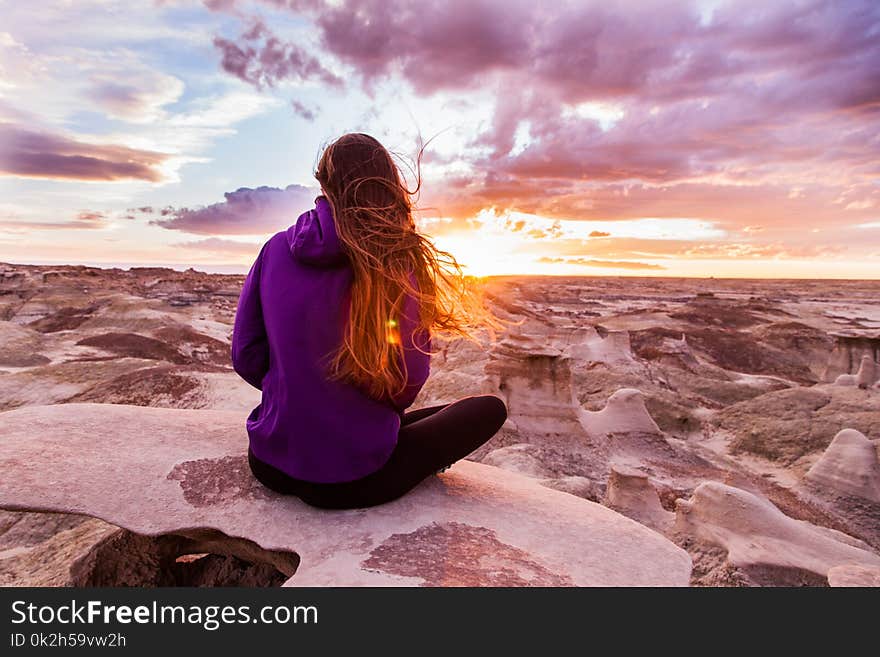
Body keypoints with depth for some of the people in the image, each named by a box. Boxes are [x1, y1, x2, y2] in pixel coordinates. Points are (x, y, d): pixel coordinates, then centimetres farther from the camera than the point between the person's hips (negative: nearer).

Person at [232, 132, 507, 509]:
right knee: (489, 409, 10)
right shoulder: (400, 262, -14)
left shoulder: (276, 249, -3)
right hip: (352, 482, -5)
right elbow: (407, 383, -9)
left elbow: (245, 357, 0)